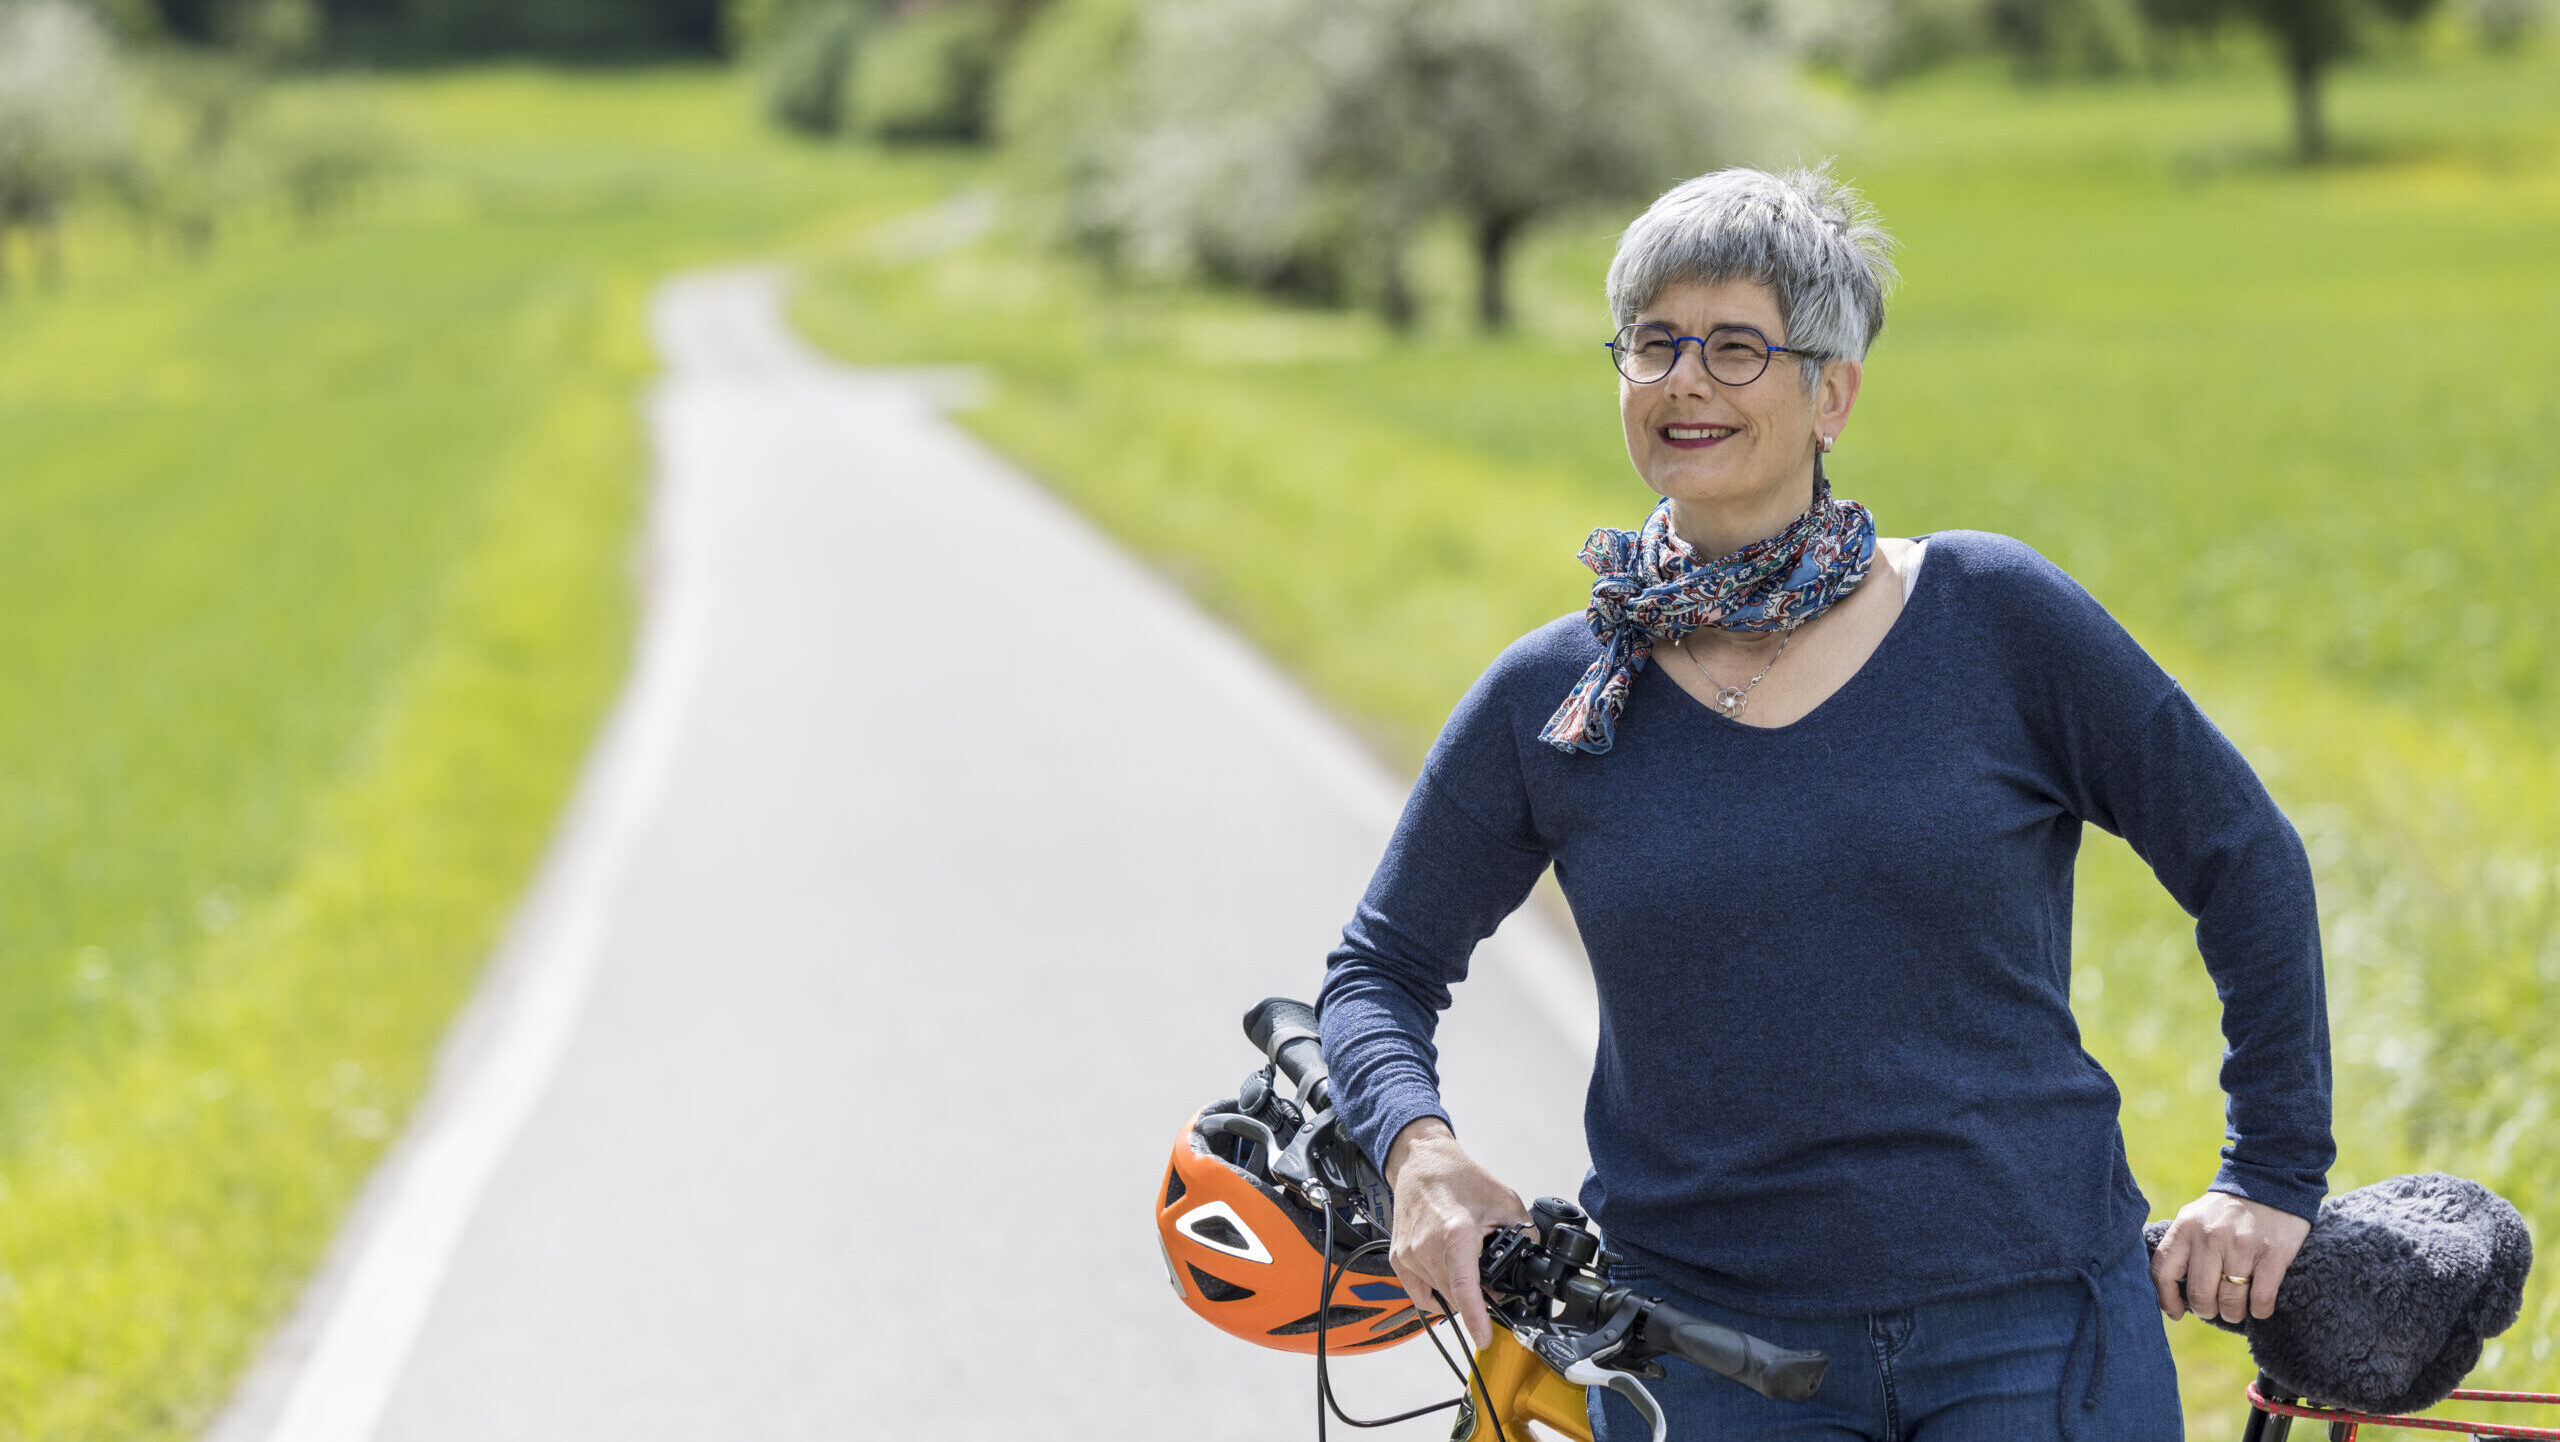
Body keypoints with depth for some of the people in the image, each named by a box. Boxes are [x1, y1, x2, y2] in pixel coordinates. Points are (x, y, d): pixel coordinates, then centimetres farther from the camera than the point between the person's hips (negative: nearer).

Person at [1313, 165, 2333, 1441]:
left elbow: (2246, 864, 5)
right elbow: (1382, 967, 10)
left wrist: (2272, 1179, 4)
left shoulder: (1995, 618, -3)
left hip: (2037, 1334, -1)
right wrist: (1416, 1148, -10)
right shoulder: (1546, 699, 2)